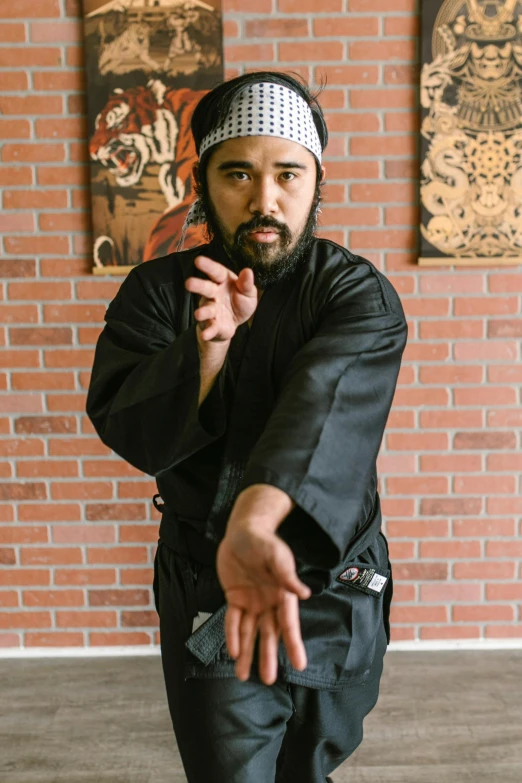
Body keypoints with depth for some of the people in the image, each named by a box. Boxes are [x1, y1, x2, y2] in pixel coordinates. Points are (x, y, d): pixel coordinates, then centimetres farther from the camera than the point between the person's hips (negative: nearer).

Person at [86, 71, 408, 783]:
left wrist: (256, 519, -53)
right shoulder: (157, 291, -6)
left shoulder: (359, 294, -14)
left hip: (331, 583, 1)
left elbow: (325, 401, -34)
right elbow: (125, 430, -12)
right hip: (202, 587, 0)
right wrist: (208, 344, -30)